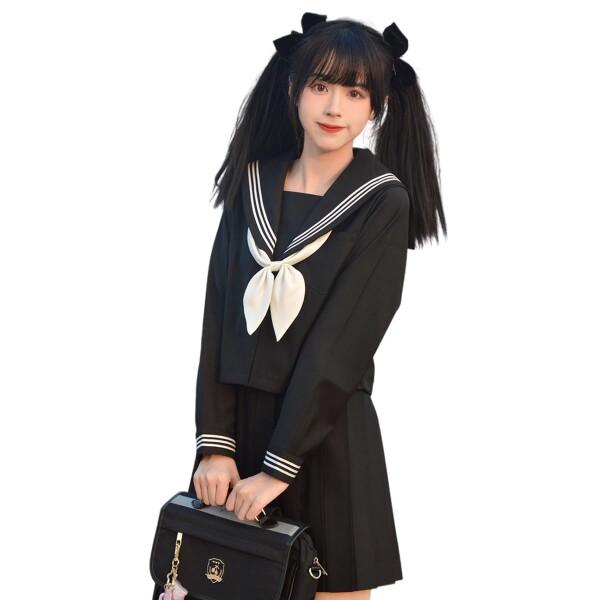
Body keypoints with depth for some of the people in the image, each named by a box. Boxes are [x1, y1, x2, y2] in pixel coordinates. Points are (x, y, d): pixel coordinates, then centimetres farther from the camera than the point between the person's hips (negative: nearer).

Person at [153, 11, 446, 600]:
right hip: (237, 417, 4)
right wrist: (215, 442, -8)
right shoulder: (253, 182, 4)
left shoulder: (383, 201, -8)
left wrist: (279, 465, -16)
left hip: (326, 431, -3)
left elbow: (343, 340, -14)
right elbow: (219, 316, -1)